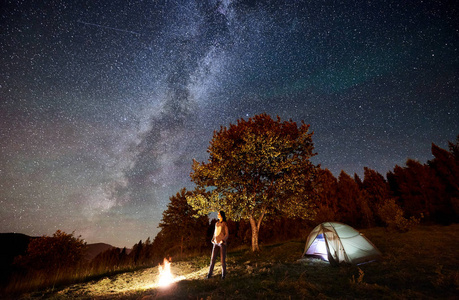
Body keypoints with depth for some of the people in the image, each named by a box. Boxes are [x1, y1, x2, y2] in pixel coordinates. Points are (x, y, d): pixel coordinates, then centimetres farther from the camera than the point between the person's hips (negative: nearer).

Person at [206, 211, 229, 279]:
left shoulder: (225, 224, -5)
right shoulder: (216, 223, 13)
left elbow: (227, 234, -7)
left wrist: (223, 240, -20)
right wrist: (213, 240, 7)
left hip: (222, 243, -5)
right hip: (216, 243, 5)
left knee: (222, 259, 0)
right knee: (213, 258, 1)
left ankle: (223, 274, 18)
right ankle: (210, 273, 11)